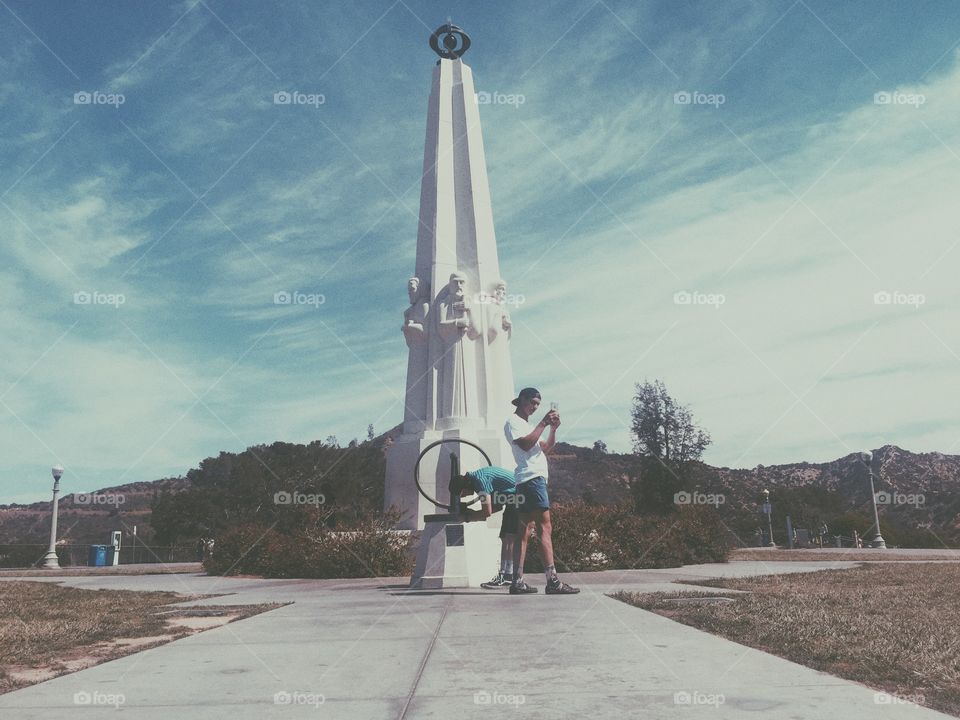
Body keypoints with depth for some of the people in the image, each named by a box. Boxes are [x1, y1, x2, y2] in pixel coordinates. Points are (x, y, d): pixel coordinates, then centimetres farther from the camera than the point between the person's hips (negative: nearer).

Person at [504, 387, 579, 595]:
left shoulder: (527, 424, 26)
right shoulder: (513, 422, -1)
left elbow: (545, 449, 19)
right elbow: (526, 444, -16)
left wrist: (553, 428, 5)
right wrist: (543, 423, -12)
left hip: (536, 478, 10)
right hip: (531, 478, -10)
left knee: (525, 530, 5)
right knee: (545, 527, -14)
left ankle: (517, 581, 4)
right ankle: (552, 581, -18)